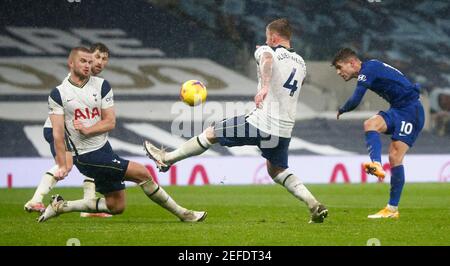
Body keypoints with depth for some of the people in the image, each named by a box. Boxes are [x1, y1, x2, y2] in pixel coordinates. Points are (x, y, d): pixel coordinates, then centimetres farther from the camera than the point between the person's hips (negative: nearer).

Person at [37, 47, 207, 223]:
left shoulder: (101, 86, 4)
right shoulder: (58, 94, -7)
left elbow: (110, 122, 0)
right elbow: (58, 133, -9)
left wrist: (87, 130, -18)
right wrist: (62, 166, -15)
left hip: (104, 149, 7)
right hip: (87, 156, -7)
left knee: (116, 207, 12)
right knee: (142, 173, -15)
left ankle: (60, 206, 18)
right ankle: (181, 213, -2)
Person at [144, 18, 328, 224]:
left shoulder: (267, 51, -5)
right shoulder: (301, 63, 17)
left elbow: (267, 59, -32)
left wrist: (264, 86, -47)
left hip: (261, 123, -6)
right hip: (285, 130, 6)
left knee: (212, 133, 11)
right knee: (277, 170, 22)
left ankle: (167, 159, 22)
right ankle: (315, 206, 7)